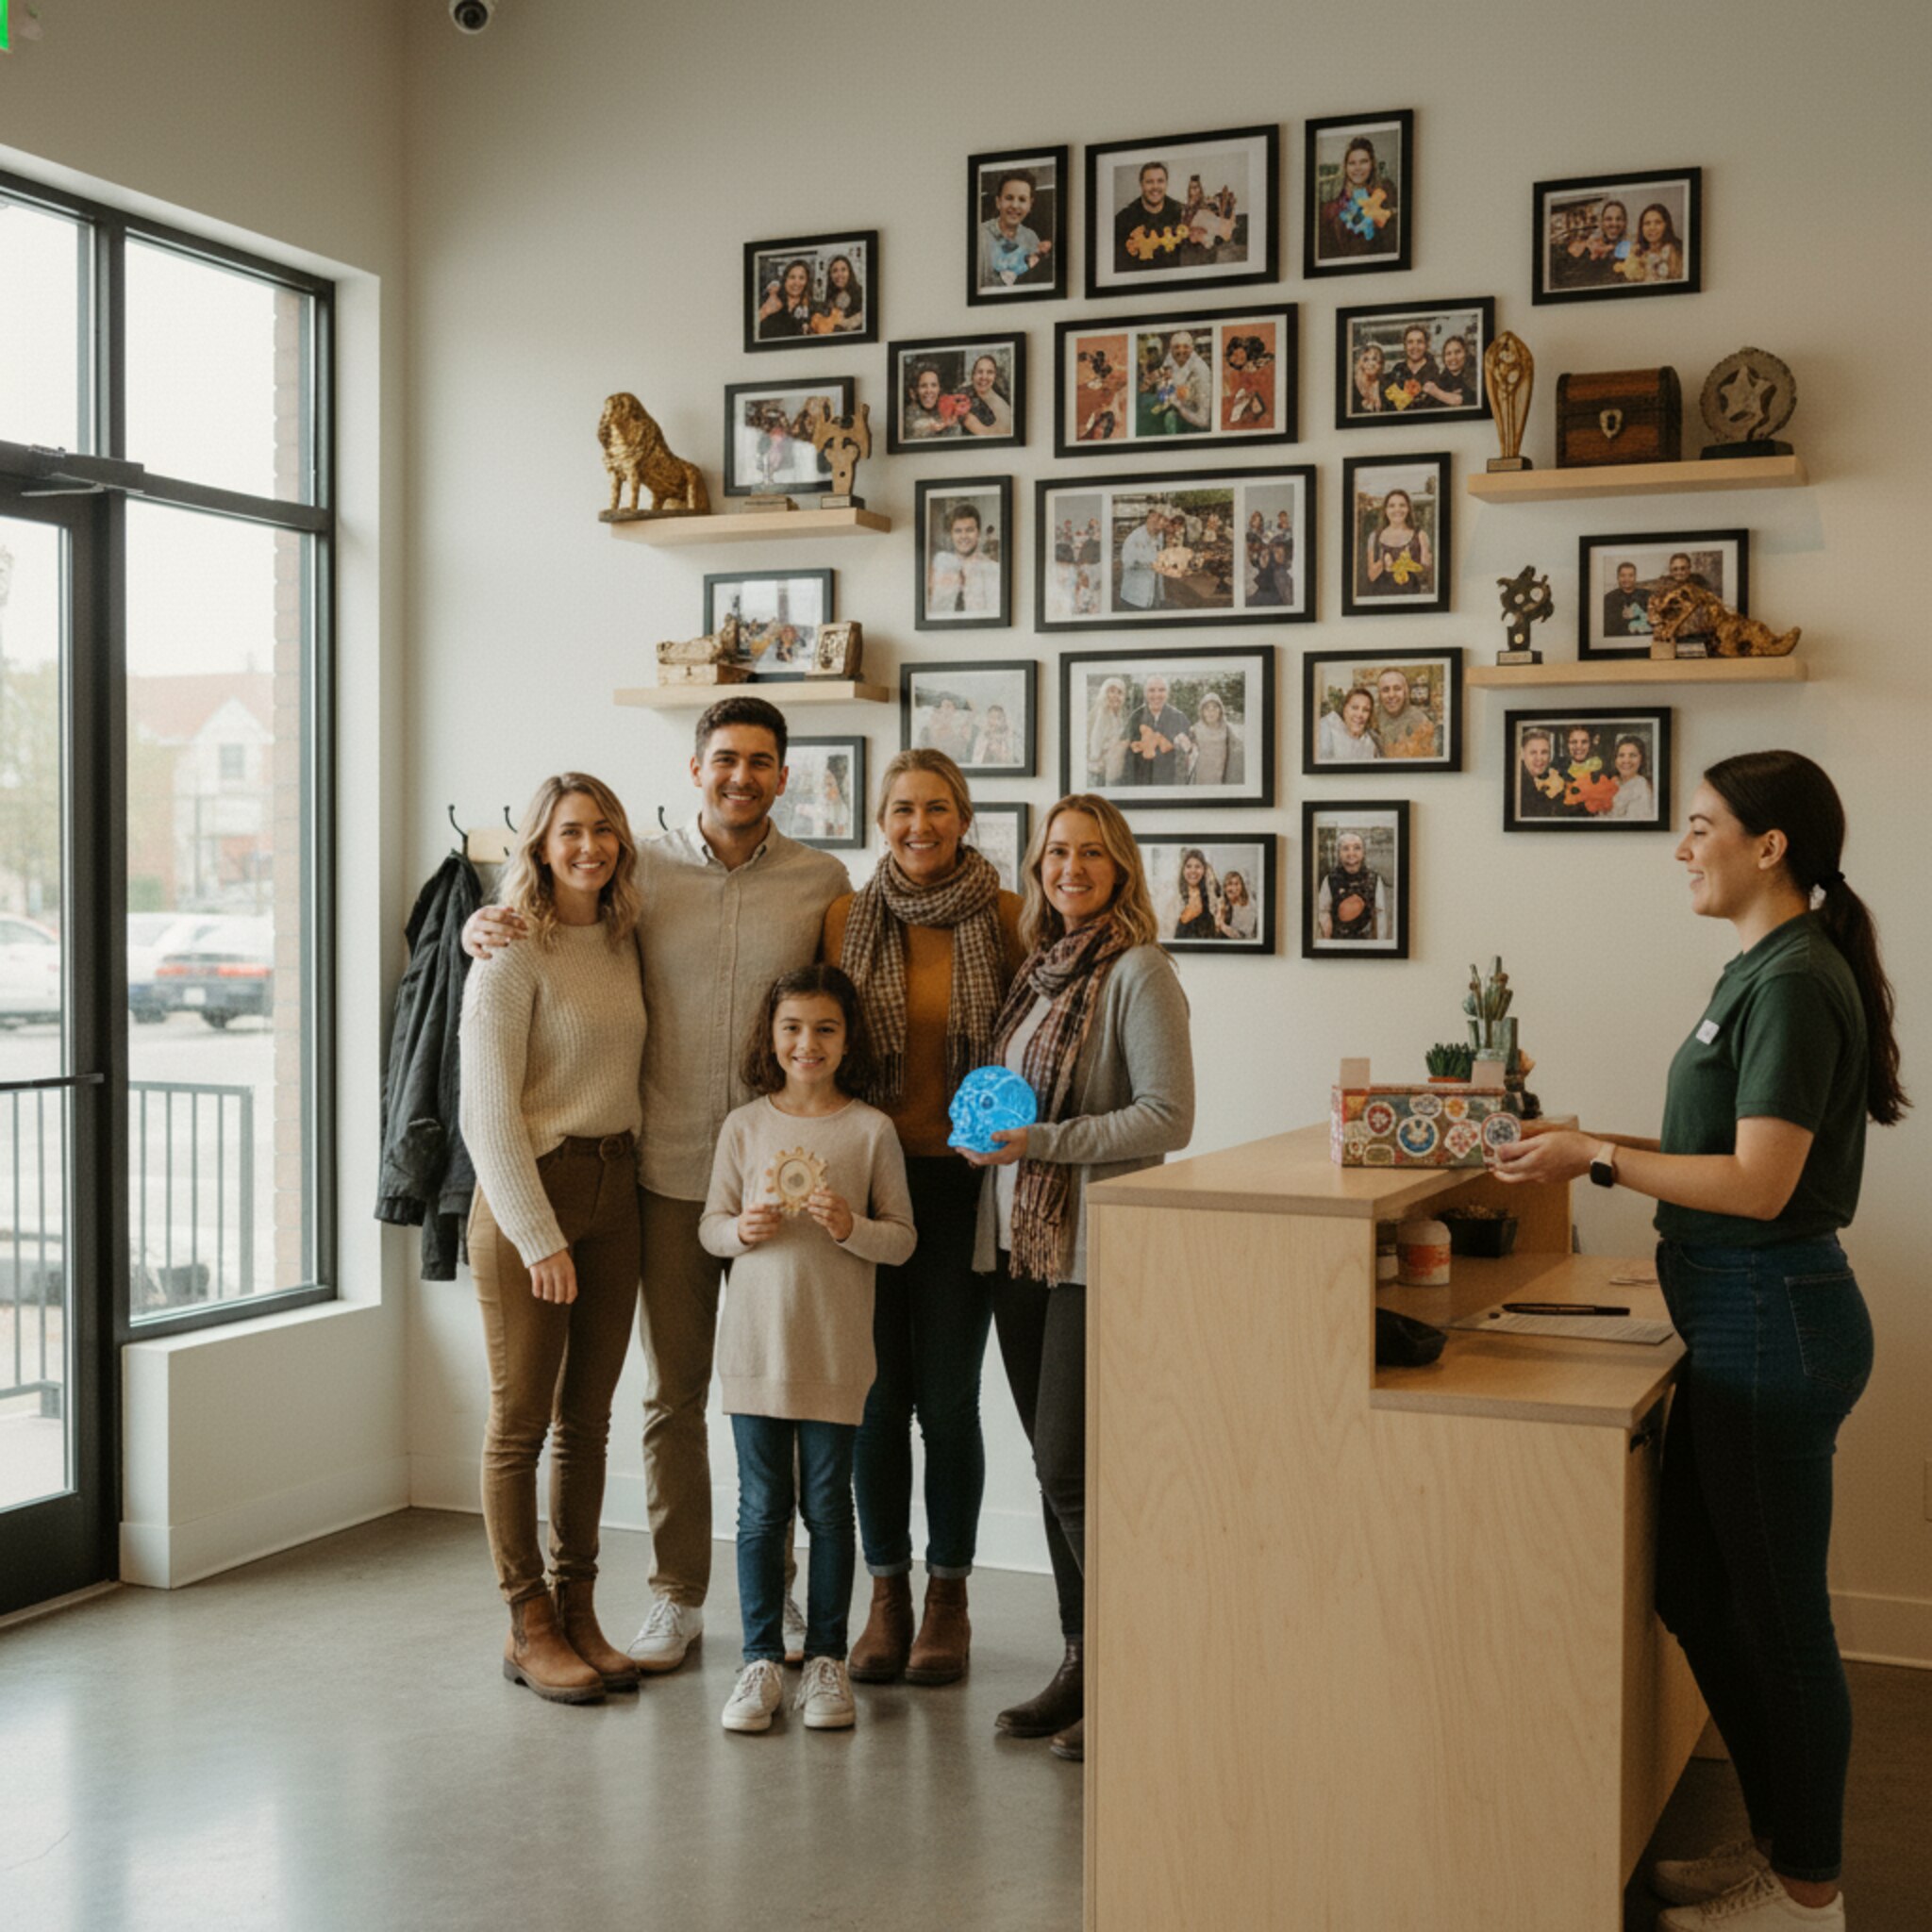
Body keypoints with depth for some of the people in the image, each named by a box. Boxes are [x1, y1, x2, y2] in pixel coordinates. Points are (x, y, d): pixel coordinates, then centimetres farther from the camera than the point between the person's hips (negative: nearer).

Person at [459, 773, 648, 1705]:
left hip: (615, 1191, 6)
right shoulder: (512, 956, -10)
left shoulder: (624, 943, 10)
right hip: (528, 1190, -6)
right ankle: (528, 1627, 10)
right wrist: (539, 1237, -17)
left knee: (588, 1416, 11)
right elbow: (490, 1114, -14)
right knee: (522, 1417, 1)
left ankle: (578, 1611, 20)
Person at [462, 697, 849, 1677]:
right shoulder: (643, 870, 2)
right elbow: (541, 909, 13)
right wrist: (484, 926, -10)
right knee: (672, 1391, 8)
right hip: (669, 1171, 0)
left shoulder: (822, 881, 2)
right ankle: (676, 1596, 20)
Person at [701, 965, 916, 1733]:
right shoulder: (744, 1125, 2)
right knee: (762, 1508, 7)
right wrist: (741, 1230, -13)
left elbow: (903, 1239, 0)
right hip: (755, 1344, 1)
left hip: (836, 1352, -1)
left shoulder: (870, 1130, -3)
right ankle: (761, 1659, 16)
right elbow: (709, 1226, 8)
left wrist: (852, 1227, -19)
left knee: (827, 1504, 7)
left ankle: (826, 1658, 18)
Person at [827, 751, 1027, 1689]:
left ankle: (948, 1598, 17)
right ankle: (886, 1597, 19)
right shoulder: (848, 917, 4)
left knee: (947, 1396, 2)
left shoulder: (1008, 918, -1)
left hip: (964, 1179, -1)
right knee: (878, 1394, 6)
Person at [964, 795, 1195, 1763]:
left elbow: (1168, 1116, -16)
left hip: (1098, 1249, -7)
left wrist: (1037, 1142, -18)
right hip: (1018, 1242, 8)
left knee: (1073, 1468, -8)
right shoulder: (1038, 969, 14)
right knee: (1054, 1465, 11)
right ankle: (1082, 1665, 22)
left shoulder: (1137, 973, -9)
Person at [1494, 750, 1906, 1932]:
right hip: (1741, 1320, 10)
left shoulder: (1795, 982, -18)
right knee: (1693, 1589, 18)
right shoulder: (1764, 970, 12)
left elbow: (1758, 1183, -23)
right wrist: (1600, 1146, 9)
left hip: (1774, 1322, -10)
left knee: (1776, 1612, 3)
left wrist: (1599, 1159, -17)